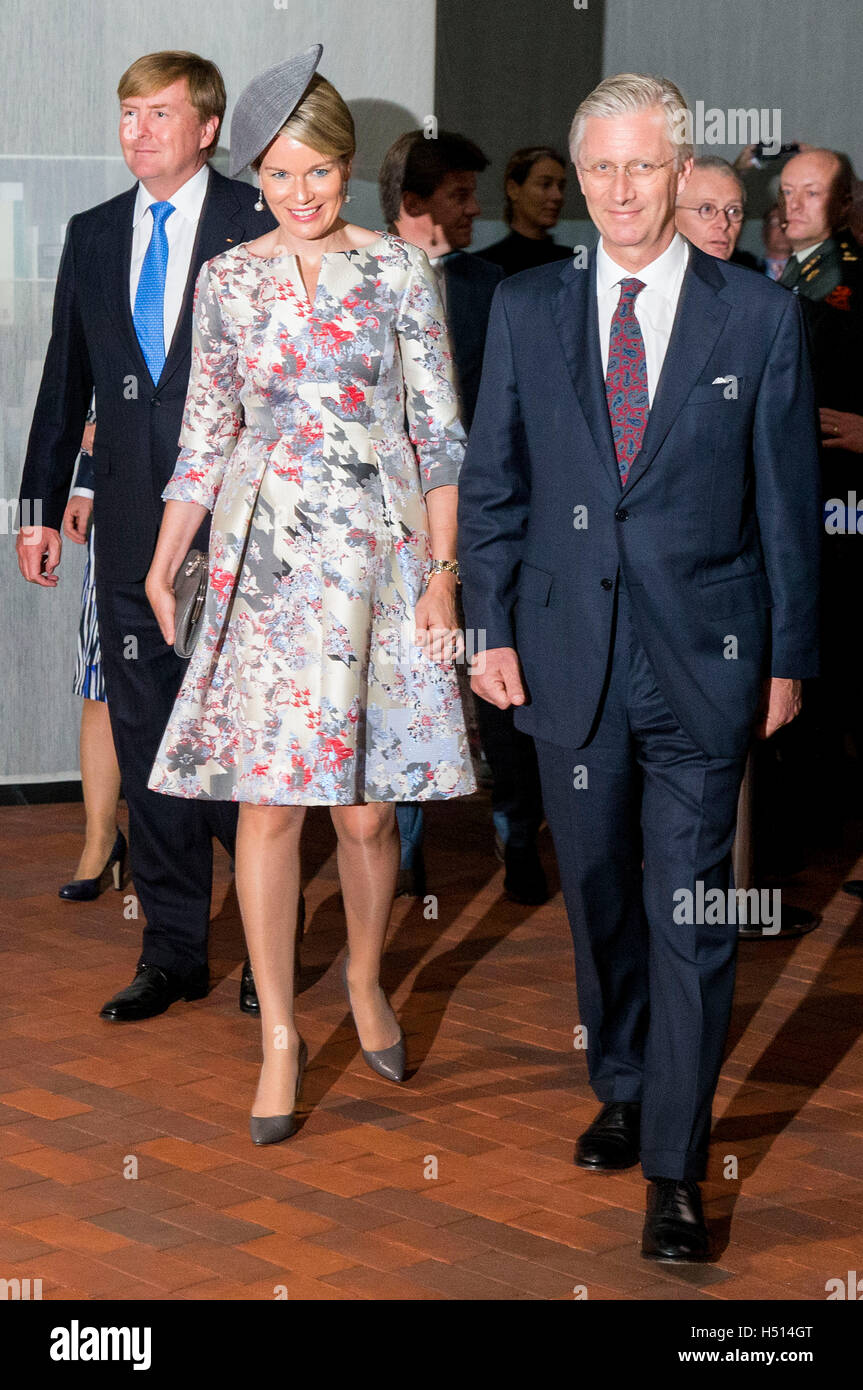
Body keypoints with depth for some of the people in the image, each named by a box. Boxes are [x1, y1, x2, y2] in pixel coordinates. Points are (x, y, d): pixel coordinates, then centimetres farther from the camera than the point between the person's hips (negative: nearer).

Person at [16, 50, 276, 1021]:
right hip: (132, 530, 5)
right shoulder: (93, 237, 13)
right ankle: (174, 951, 17)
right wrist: (42, 505, 14)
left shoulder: (257, 228, -2)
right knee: (146, 742, 8)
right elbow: (66, 379, 17)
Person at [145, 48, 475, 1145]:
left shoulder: (397, 270, 1)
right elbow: (206, 436, 13)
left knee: (366, 807, 1)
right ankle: (279, 1034, 7)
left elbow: (437, 430, 0)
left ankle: (365, 979, 28)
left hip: (376, 559, -1)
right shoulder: (227, 281, 7)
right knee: (269, 798, -3)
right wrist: (163, 566, 10)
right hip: (263, 561, 1)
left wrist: (442, 573, -5)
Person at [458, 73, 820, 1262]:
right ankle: (623, 1091, 34)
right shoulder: (526, 310, 5)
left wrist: (790, 659, 1)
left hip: (702, 664, -3)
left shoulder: (758, 316, -1)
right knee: (598, 896, 15)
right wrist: (491, 628, 1)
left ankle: (674, 1166, 3)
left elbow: (789, 500, 1)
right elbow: (491, 483, 8)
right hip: (570, 658, 3)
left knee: (689, 916, -3)